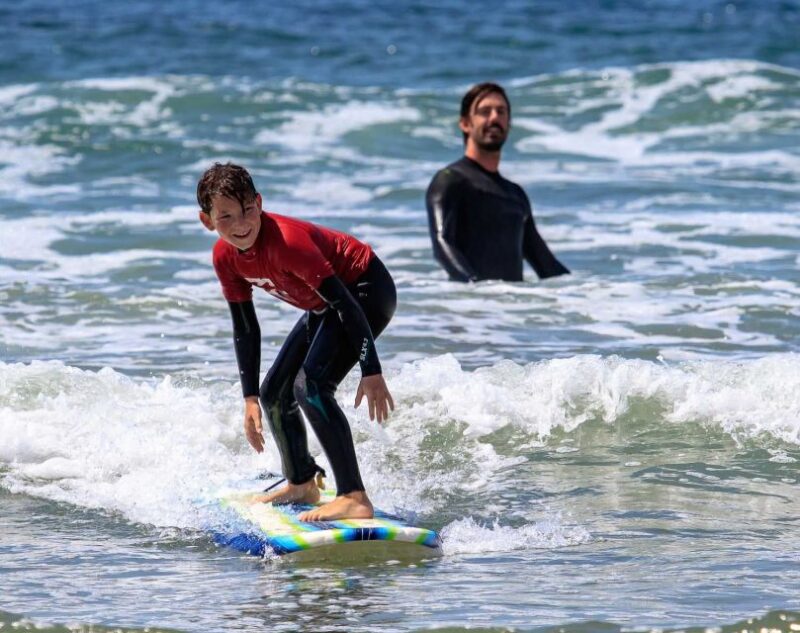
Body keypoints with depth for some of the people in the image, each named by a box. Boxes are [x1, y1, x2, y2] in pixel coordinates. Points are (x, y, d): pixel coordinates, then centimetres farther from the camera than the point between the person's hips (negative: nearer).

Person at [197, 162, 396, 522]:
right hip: (324, 308, 9)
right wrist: (250, 399, 1)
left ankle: (355, 500, -32)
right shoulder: (225, 257, -8)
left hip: (367, 290, -9)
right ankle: (302, 486, 39)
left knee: (310, 385, -27)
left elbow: (346, 304, -31)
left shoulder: (285, 241, -33)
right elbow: (245, 329, 3)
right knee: (274, 394, 16)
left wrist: (371, 373, -33)